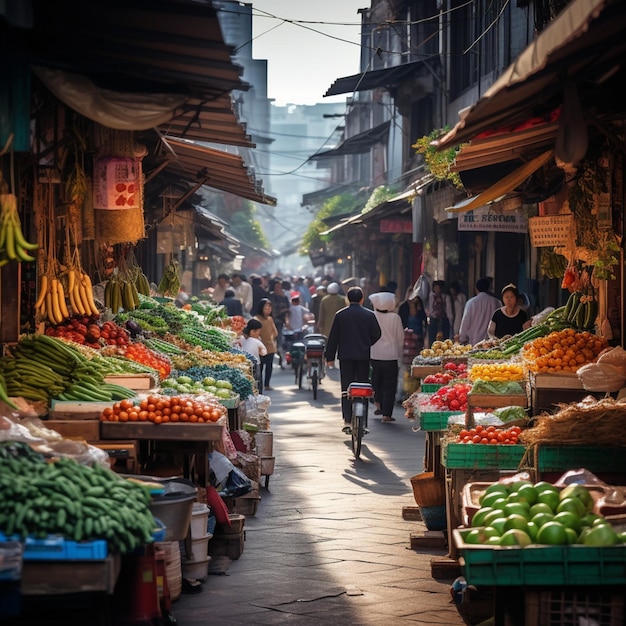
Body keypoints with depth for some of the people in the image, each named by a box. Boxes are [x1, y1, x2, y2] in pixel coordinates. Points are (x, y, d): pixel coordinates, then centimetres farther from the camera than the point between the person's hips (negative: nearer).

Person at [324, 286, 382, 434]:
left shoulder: (340, 315, 1)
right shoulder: (369, 315, 0)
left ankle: (347, 422, -5)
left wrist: (330, 357, 7)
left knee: (346, 389, 1)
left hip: (345, 355, 0)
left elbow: (333, 337, 2)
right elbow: (377, 334, 2)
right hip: (363, 356, 0)